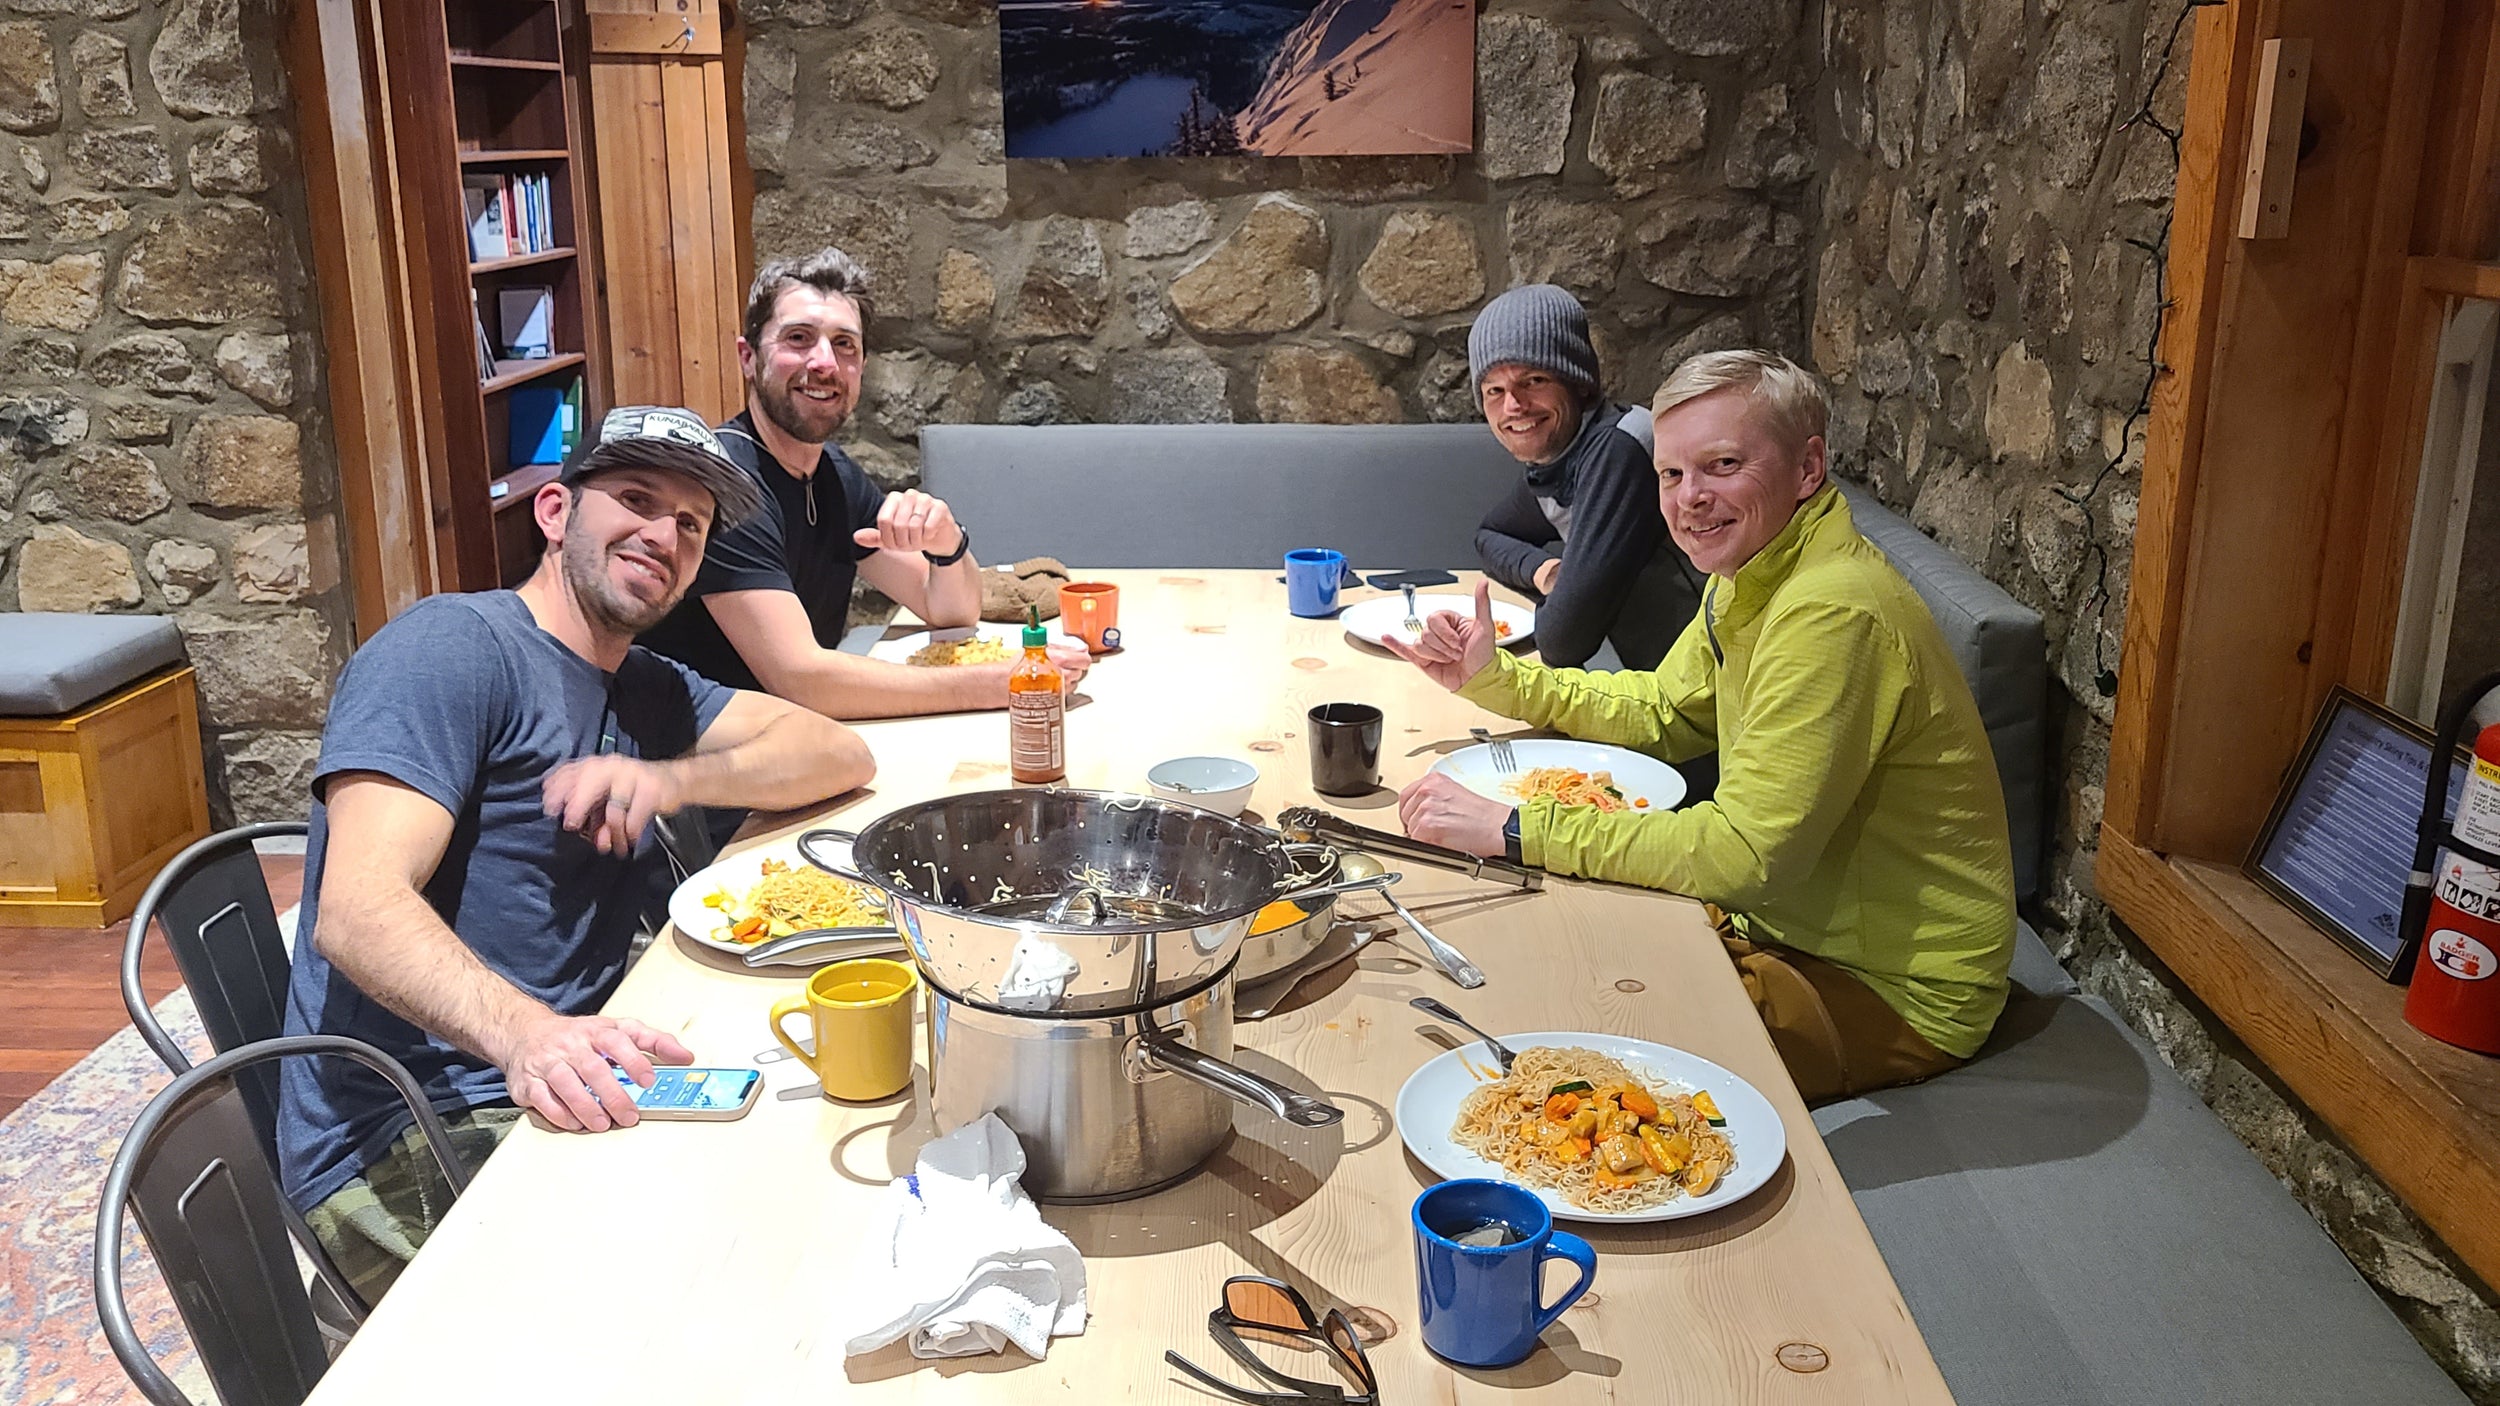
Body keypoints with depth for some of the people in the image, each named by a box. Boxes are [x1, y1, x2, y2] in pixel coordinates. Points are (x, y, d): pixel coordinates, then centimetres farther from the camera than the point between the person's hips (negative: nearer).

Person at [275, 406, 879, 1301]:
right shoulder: (450, 649, -11)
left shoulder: (647, 689, 18)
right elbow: (356, 912, -23)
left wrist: (672, 778, -11)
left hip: (567, 1095, 8)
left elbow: (841, 753, 9)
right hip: (402, 1152, -8)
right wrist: (522, 1031, -43)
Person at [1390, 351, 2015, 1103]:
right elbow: (1662, 712, 15)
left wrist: (1513, 829, -31)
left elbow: (1744, 851, -32)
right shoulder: (1750, 576, 2)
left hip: (1896, 988, -9)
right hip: (1800, 921, 9)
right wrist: (1494, 676, 1)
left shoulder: (1833, 615, -29)